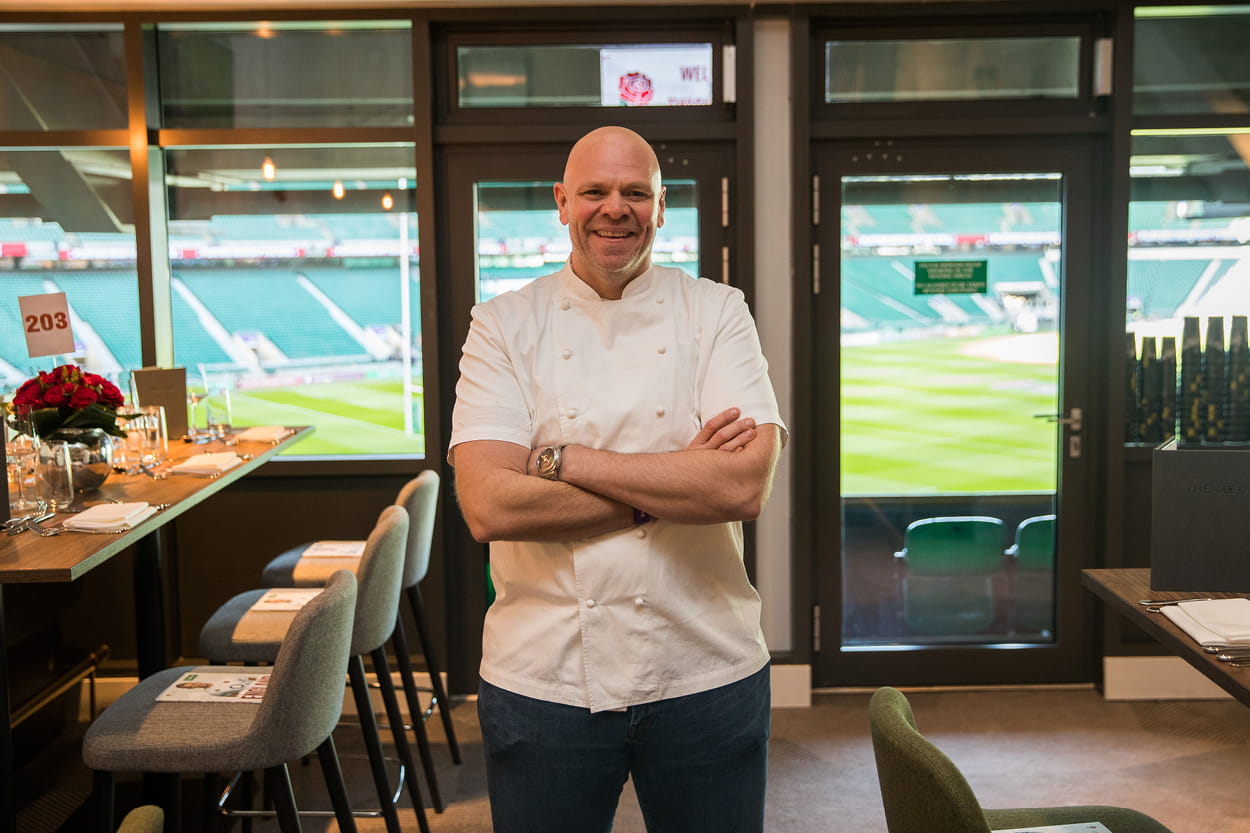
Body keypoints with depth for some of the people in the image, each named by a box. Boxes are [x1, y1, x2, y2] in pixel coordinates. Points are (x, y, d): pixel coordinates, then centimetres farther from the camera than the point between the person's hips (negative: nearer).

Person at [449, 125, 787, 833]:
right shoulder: (504, 325, -1)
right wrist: (676, 485, -14)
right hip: (543, 679, 0)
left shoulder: (719, 313, 0)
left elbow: (746, 487, -16)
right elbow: (489, 507, -14)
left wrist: (562, 460, -15)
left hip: (706, 672, 1)